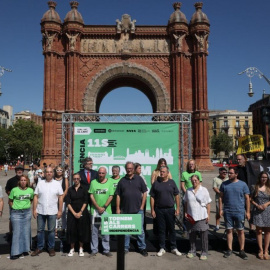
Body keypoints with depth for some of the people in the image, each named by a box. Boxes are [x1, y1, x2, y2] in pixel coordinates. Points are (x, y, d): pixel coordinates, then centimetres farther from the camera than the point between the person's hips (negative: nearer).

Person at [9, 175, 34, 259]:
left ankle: (24, 249, 21)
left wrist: (27, 205, 5)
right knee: (17, 232, -2)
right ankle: (16, 252, 6)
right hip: (16, 213, -3)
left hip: (27, 213, 3)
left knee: (26, 231, 8)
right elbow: (10, 201, 4)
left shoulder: (30, 190, 3)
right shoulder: (14, 190, -4)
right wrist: (15, 208, -4)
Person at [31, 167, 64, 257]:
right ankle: (39, 247, 23)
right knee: (40, 230, 9)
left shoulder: (57, 184, 1)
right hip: (40, 211, 1)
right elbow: (35, 197, 2)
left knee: (51, 230, 8)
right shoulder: (40, 183, 3)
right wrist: (34, 209, -3)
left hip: (52, 212, -1)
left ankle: (51, 248, 20)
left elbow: (60, 197, 1)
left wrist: (60, 210, -3)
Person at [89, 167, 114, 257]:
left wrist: (104, 207, -9)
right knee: (94, 231, 7)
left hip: (106, 210, 0)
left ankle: (106, 250, 15)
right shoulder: (93, 182, 3)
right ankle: (94, 249, 18)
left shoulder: (109, 182, 2)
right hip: (95, 210, 1)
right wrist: (98, 207, -8)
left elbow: (111, 196, -1)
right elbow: (91, 196, 0)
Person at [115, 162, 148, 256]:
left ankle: (142, 248, 17)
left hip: (138, 209, -1)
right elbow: (118, 195, 5)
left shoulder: (139, 179, 1)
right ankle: (125, 248, 23)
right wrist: (118, 208, 0)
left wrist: (142, 206, -4)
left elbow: (144, 192, 2)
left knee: (140, 229, 5)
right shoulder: (122, 181, 5)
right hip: (125, 209, 1)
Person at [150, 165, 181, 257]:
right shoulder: (156, 183, 1)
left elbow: (177, 195, 5)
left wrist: (178, 208, -1)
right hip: (159, 210, 0)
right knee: (161, 230, 7)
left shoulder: (171, 182, 3)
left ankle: (174, 248, 20)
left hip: (170, 209, 0)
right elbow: (152, 197, 3)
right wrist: (152, 210, -2)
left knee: (172, 229, 8)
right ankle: (162, 248, 19)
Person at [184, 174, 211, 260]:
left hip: (202, 217, -3)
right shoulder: (188, 191, 8)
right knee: (192, 234, 11)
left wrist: (208, 215, -6)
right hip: (191, 217, 3)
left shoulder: (204, 190, -1)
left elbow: (208, 204, -2)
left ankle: (204, 252, 15)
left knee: (204, 235, 3)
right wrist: (185, 212, 5)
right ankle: (192, 251, 26)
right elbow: (186, 203, 14)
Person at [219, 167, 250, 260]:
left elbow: (247, 199, 0)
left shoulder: (243, 184, -4)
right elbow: (221, 197, 6)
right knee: (229, 230, 9)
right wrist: (220, 209, 1)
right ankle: (229, 249, 21)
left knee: (240, 231, 7)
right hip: (227, 212, 2)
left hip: (239, 212, -1)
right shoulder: (224, 184, 1)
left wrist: (248, 211, -2)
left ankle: (242, 251, 18)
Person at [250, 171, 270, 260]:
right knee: (259, 230, 2)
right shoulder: (254, 187, 0)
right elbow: (250, 199, 2)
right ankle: (260, 250, 12)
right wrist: (257, 205, -11)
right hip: (257, 211, -1)